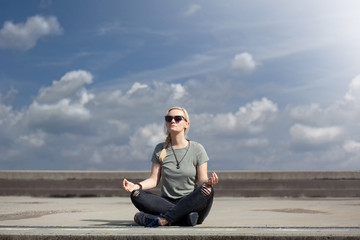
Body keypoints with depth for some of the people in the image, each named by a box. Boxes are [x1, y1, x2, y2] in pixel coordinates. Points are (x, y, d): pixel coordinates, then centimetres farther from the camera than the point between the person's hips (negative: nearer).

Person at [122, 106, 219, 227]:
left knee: (207, 191, -32)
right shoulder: (160, 149, 9)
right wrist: (136, 185, -14)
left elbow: (202, 180, -2)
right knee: (136, 195, -23)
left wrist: (208, 182, -26)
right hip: (166, 202, 2)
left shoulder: (197, 149, 2)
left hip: (191, 203, -1)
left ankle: (162, 219, -35)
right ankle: (185, 217, -33)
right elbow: (154, 179, 5)